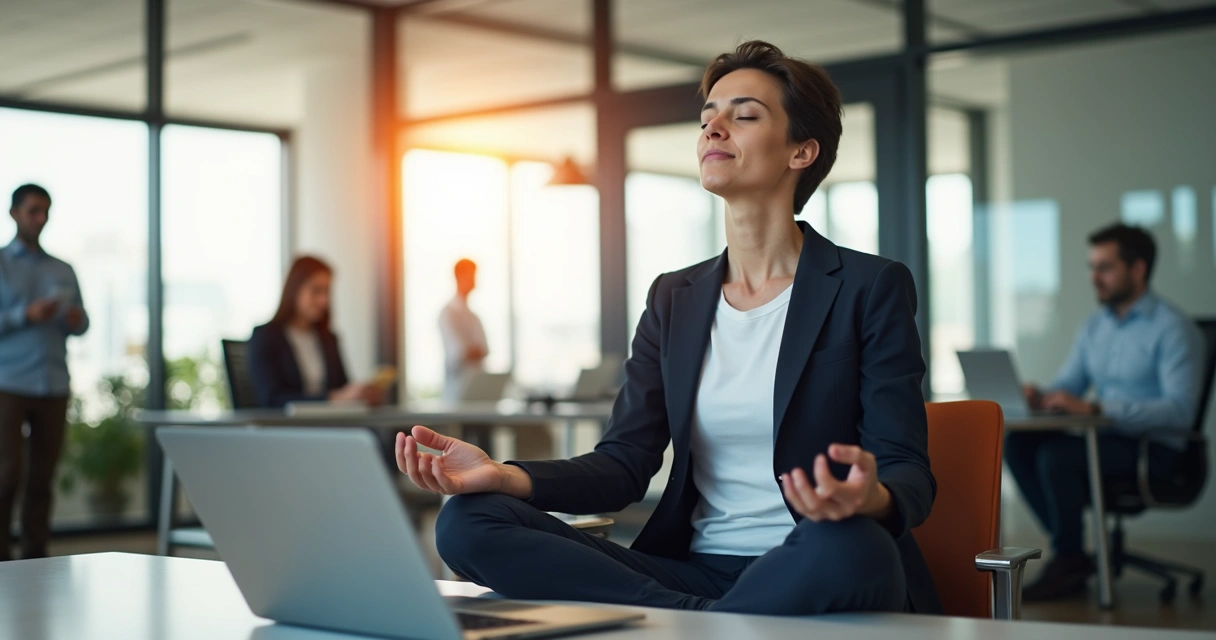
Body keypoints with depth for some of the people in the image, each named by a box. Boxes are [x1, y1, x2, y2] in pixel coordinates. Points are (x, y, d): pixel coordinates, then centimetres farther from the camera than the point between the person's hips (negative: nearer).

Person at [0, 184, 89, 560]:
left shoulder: (64, 271, 16)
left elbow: (82, 326, 15)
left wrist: (75, 319, -6)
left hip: (54, 387, 4)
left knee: (42, 478, 3)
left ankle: (36, 558, 8)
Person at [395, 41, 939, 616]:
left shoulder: (871, 288, 1)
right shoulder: (674, 300, 15)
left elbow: (909, 473, -6)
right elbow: (623, 465, 7)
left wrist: (870, 499, -33)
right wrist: (504, 477, -13)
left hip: (815, 570, -4)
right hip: (693, 570, 5)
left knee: (846, 548, -43)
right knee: (468, 522, -16)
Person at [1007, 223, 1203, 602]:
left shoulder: (1173, 329, -11)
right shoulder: (1094, 327, 14)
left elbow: (1180, 410, -22)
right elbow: (1066, 386, 15)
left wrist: (1095, 409, -29)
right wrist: (1039, 397, -11)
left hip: (1156, 449, -7)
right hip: (1106, 439, 8)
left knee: (1055, 455, -29)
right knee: (1018, 444, -15)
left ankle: (1067, 563, -10)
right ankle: (1069, 552, -9)